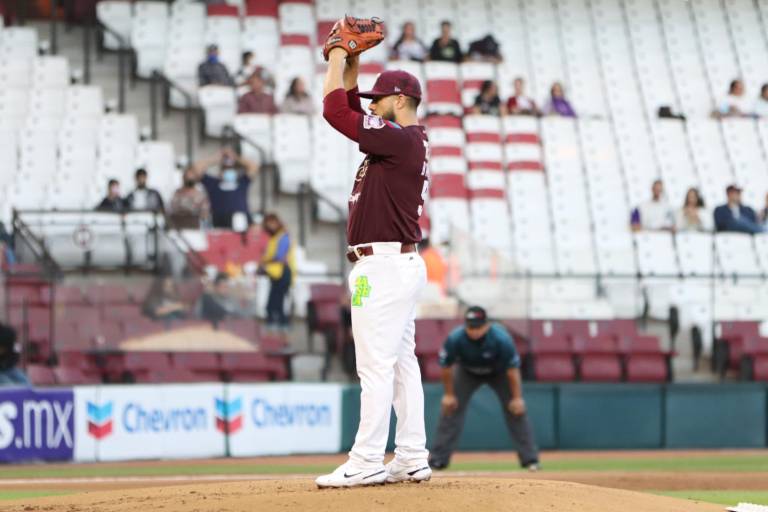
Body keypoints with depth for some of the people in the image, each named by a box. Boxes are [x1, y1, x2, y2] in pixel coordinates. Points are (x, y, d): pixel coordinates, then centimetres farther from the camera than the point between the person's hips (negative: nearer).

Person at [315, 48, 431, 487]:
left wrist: (337, 60, -5)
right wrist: (350, 70, 18)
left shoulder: (402, 140, -14)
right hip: (400, 264, 11)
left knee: (376, 366, -11)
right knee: (402, 364, 10)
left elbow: (336, 112, -17)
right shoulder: (410, 141, 16)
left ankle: (366, 463, -12)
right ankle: (413, 459, 11)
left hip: (384, 266, -11)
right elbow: (351, 114, 26)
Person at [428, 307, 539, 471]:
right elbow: (446, 367, -17)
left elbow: (512, 369, -26)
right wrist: (448, 394, -12)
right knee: (450, 409, -9)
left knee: (516, 410, -11)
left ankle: (530, 459, -4)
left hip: (499, 373, -1)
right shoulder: (455, 339, -34)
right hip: (467, 372, 1)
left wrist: (517, 398, -22)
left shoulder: (501, 339, -37)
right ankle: (438, 460, -3)